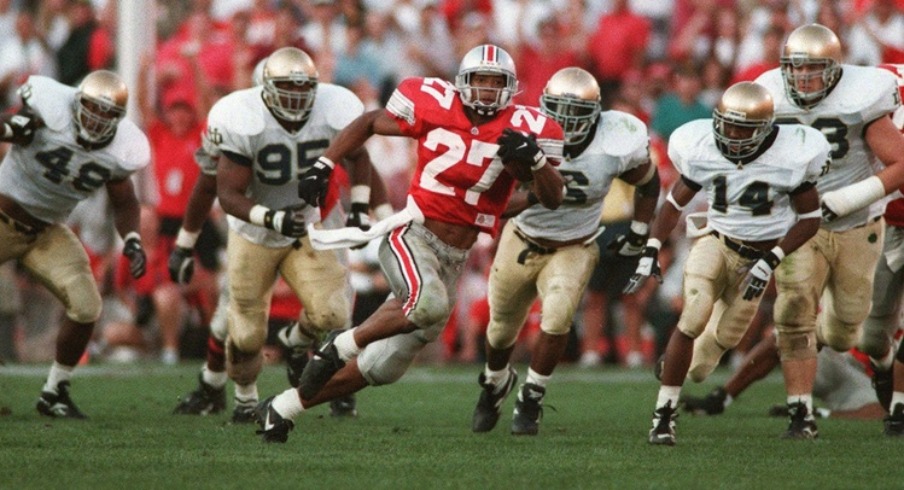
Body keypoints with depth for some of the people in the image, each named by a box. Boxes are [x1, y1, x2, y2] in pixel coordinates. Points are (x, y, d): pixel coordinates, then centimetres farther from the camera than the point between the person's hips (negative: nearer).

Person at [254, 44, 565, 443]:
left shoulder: (522, 128, -3)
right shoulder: (435, 105, -5)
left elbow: (553, 199, -6)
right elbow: (370, 123, 9)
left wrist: (534, 158, -25)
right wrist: (323, 167, 1)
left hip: (452, 260, 4)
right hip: (413, 236, -4)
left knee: (382, 368, 6)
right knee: (429, 303, -37)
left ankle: (281, 409, 20)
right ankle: (339, 347, -15)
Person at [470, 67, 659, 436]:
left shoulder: (618, 144, -22)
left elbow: (648, 183, -1)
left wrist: (638, 236, 3)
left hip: (573, 249, -1)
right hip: (522, 243, 1)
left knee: (558, 315, -27)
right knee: (502, 327, 17)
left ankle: (531, 401, -10)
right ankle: (496, 383, 50)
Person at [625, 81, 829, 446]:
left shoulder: (789, 155, -17)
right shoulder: (703, 150, -11)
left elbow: (809, 218, -9)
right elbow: (676, 201, 3)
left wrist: (770, 261, -17)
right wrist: (650, 251, -5)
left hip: (757, 259, 1)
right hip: (716, 244, -1)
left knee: (725, 338, 6)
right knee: (695, 316, -25)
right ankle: (664, 414, -19)